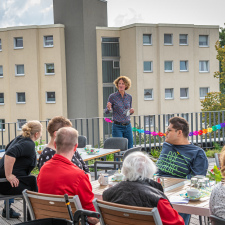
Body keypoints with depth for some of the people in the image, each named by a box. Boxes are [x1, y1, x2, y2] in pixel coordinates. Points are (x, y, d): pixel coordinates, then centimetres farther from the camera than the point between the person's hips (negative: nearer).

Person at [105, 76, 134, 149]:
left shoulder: (129, 97, 8)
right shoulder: (112, 96, -4)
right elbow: (106, 111, 1)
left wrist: (131, 111, -4)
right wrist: (109, 108, -21)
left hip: (127, 126, 4)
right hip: (117, 127, -4)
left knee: (129, 148, 4)